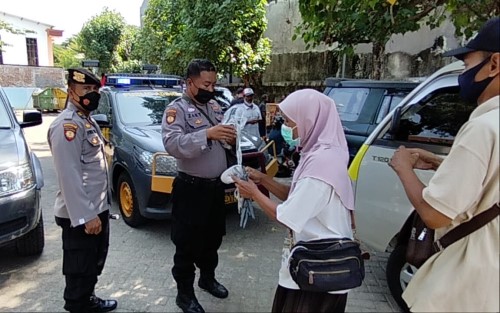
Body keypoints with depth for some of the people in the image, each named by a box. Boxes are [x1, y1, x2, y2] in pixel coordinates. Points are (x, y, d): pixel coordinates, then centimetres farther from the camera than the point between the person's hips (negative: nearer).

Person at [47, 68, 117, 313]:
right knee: (80, 270, 7)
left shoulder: (87, 120, 12)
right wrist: (85, 216, -24)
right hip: (80, 215, -10)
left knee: (94, 263, 24)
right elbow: (68, 176, -25)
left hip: (98, 208, 10)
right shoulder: (67, 125, -19)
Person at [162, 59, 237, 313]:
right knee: (187, 244, 7)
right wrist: (207, 134, -37)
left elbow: (221, 140, 16)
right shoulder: (176, 109, -13)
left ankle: (208, 278, 43)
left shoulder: (214, 106, 10)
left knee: (213, 238, 21)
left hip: (216, 186, 7)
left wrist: (230, 138, -8)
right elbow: (172, 145, -28)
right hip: (190, 189, -7)